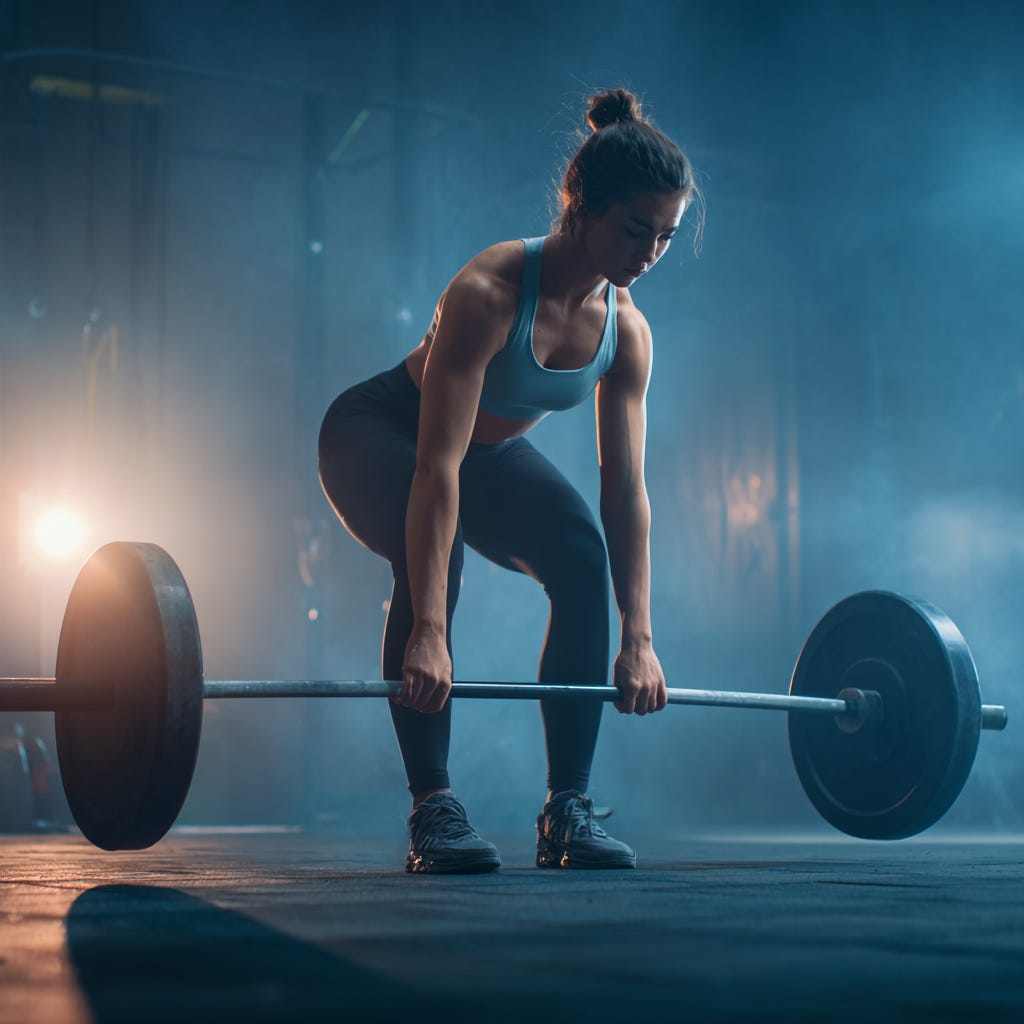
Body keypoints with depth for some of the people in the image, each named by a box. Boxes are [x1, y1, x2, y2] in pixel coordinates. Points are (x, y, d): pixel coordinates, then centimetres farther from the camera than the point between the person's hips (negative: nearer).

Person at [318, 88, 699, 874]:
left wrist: (638, 639, -16)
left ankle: (568, 809, -13)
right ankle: (433, 808, -25)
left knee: (584, 558, -19)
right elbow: (437, 467, -40)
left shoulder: (626, 331, -17)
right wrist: (428, 633, -45)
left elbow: (626, 487, -13)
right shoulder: (489, 293, -36)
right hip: (379, 435, -5)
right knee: (435, 557, -34)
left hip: (492, 450, 5)